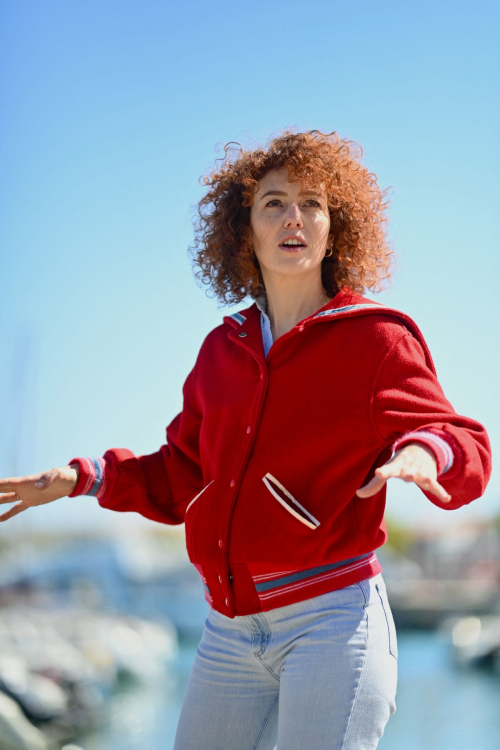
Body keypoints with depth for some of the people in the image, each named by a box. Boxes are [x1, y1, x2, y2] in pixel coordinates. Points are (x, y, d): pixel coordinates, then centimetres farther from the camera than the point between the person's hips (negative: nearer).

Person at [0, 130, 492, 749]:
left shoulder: (377, 338, -3)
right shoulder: (222, 349, 12)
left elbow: (466, 448, -6)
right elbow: (183, 478, 20)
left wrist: (424, 454, -28)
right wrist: (83, 478, 10)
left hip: (331, 621, -5)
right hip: (230, 629, 5)